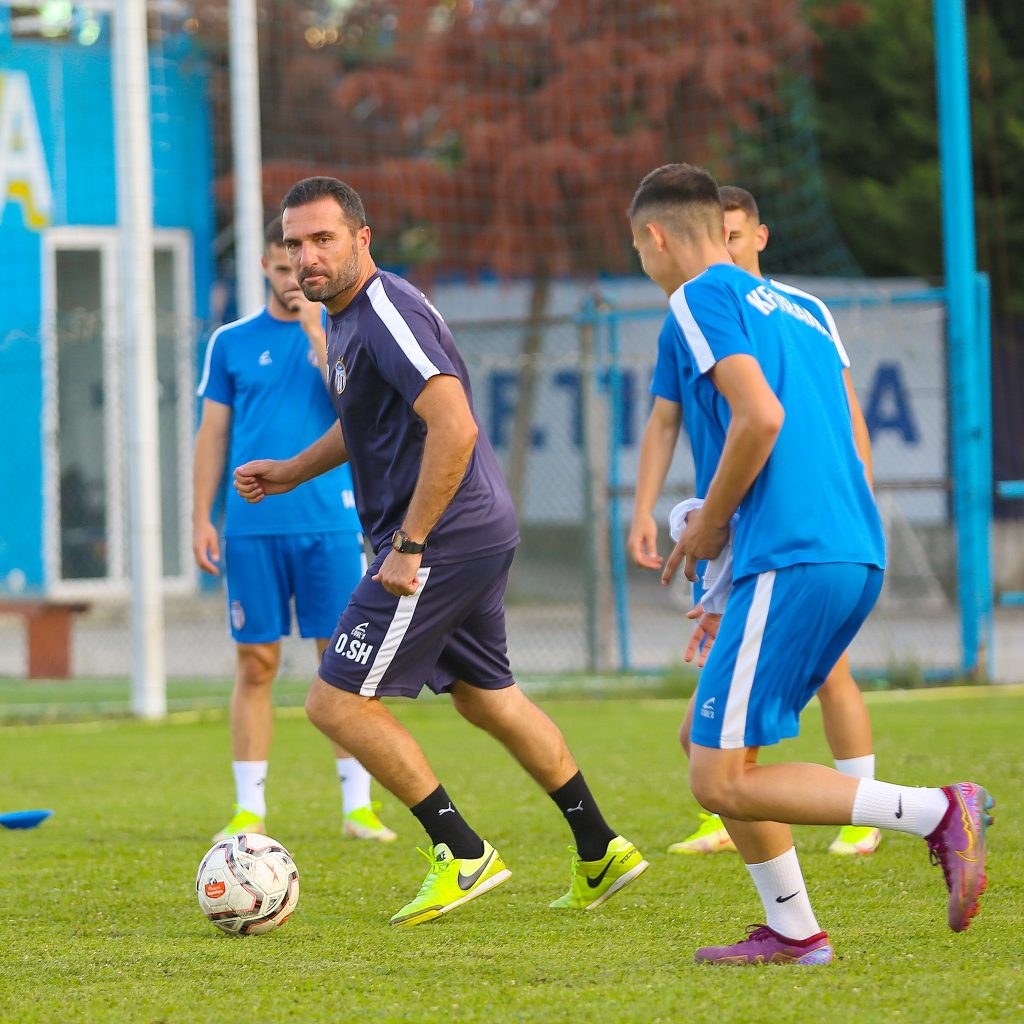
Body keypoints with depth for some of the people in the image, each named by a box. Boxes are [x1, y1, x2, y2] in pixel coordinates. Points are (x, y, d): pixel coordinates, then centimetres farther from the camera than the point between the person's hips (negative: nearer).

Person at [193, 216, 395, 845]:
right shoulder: (232, 342, 9)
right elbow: (213, 434, 9)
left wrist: (316, 333, -13)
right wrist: (201, 520, 2)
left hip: (330, 525, -1)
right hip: (251, 528, 1)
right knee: (256, 665, 1)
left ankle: (358, 804, 4)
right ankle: (250, 809, 6)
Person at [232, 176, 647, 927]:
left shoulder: (388, 315, -19)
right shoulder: (346, 316, 13)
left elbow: (454, 428, -28)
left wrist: (408, 547, -26)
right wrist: (291, 473, 24)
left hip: (440, 544, -11)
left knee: (338, 703, -7)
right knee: (487, 699, 22)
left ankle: (463, 853, -1)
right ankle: (601, 852, 29)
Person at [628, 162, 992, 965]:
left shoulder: (702, 298, -2)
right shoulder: (798, 311, 24)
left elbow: (761, 417, -18)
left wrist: (710, 525, -4)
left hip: (792, 562, -9)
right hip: (860, 556, 9)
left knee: (721, 779, -8)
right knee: (708, 741, 18)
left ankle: (938, 813, -17)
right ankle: (793, 931, 15)